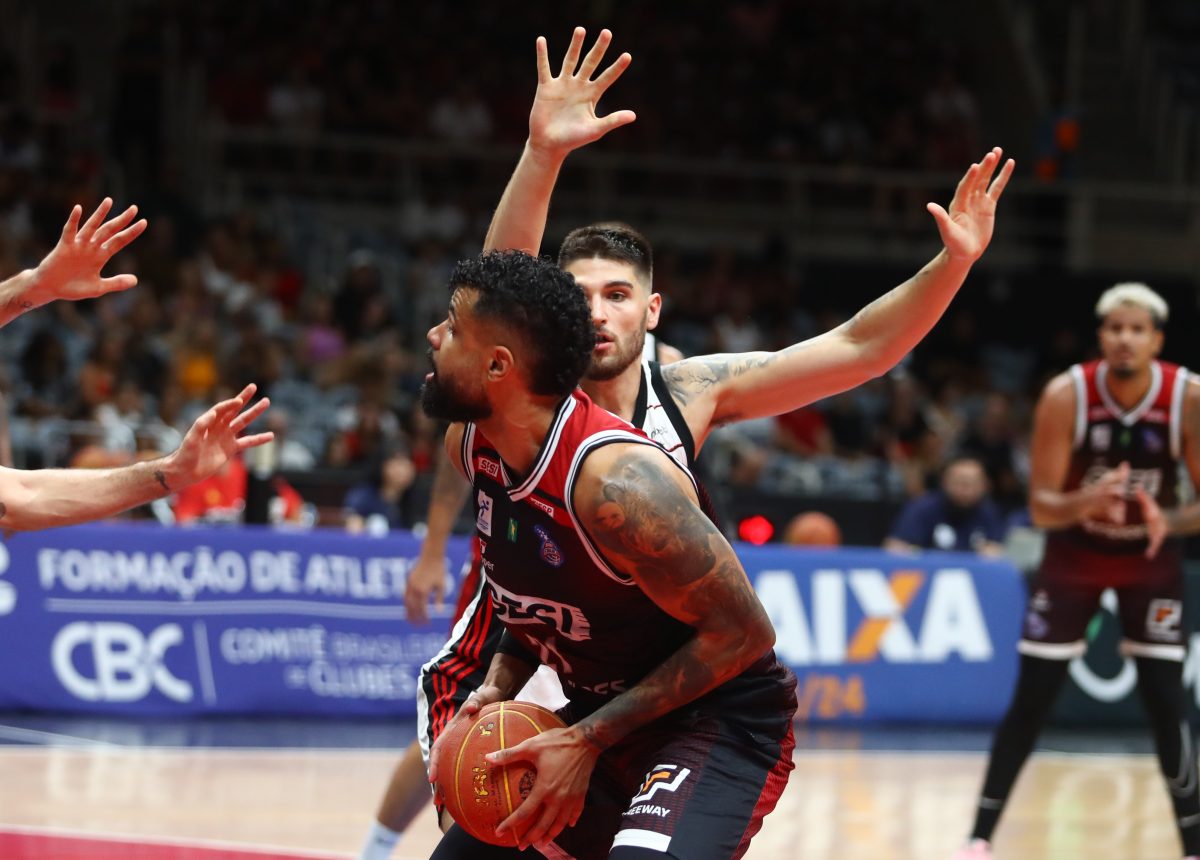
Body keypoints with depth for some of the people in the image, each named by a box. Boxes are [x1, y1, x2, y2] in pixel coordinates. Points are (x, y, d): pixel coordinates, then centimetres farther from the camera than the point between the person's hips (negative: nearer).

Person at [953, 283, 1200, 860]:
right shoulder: (1065, 396, -24)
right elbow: (1041, 508, -20)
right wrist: (1085, 503, -42)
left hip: (1151, 556, 0)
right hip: (1075, 552, 0)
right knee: (1030, 699, -4)